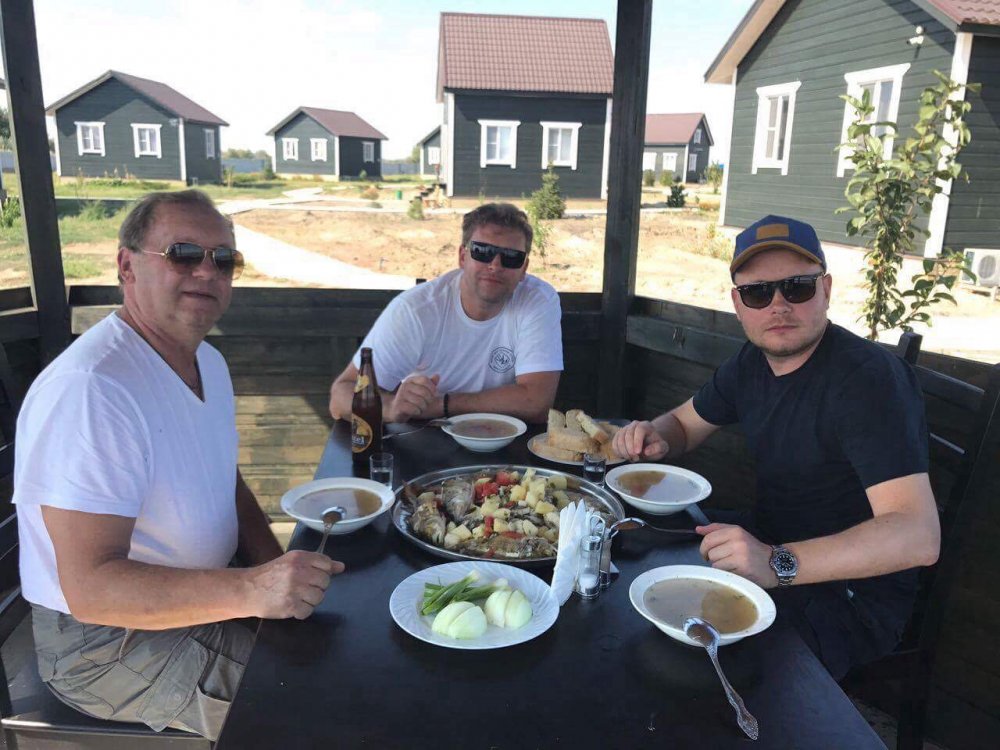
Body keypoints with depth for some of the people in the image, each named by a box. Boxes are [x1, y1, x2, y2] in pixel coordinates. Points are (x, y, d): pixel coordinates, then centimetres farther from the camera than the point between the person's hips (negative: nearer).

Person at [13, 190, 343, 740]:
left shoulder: (208, 362, 4)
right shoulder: (89, 389, -28)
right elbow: (90, 588, -29)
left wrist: (281, 577, -4)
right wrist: (252, 591, -40)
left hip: (200, 602, 9)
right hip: (106, 640, -8)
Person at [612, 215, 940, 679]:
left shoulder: (868, 378, -22)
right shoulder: (752, 362, 3)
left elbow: (919, 536, -31)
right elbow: (683, 423, 17)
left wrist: (779, 563, -43)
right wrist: (653, 438, -9)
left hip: (851, 595, -7)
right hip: (767, 550, 8)